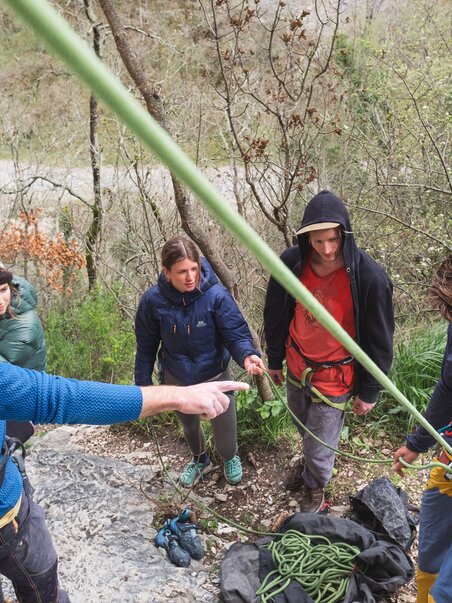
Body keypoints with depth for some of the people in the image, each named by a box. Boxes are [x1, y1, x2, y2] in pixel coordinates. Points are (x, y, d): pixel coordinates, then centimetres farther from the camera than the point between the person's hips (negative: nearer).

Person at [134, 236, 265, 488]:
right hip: (176, 380, 2)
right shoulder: (153, 300, -19)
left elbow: (236, 332, -24)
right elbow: (146, 345, -6)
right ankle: (200, 460, 62)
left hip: (215, 377, -2)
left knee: (225, 431, 12)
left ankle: (230, 458, 51)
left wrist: (247, 354, -45)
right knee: (189, 426, 28)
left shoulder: (216, 295, -26)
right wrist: (143, 382, 2)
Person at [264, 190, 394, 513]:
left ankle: (316, 487, 44)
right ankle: (309, 460, 61)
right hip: (297, 366, 4)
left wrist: (369, 392, -6)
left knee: (320, 444, 9)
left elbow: (380, 340, -13)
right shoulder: (291, 263, -17)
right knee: (303, 425, 28)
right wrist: (274, 359, 11)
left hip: (334, 377, -4)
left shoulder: (370, 277, -26)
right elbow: (275, 315, 1)